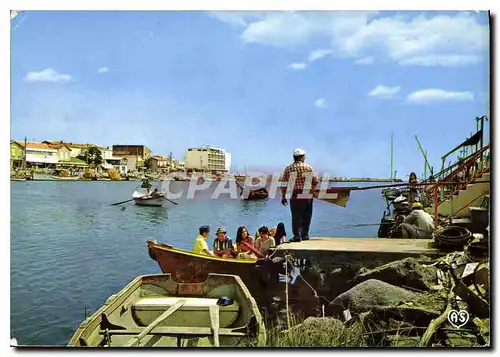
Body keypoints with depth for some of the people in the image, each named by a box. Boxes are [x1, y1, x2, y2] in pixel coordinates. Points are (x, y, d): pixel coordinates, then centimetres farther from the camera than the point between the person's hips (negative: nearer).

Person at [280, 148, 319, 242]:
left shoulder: (289, 168, 1)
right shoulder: (309, 167, 3)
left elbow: (283, 183, -1)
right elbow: (315, 181, 5)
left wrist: (283, 196, 5)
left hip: (295, 195, -1)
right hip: (307, 195, 1)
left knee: (296, 216, 1)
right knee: (306, 216, 13)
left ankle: (297, 235, -2)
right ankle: (305, 235, 20)